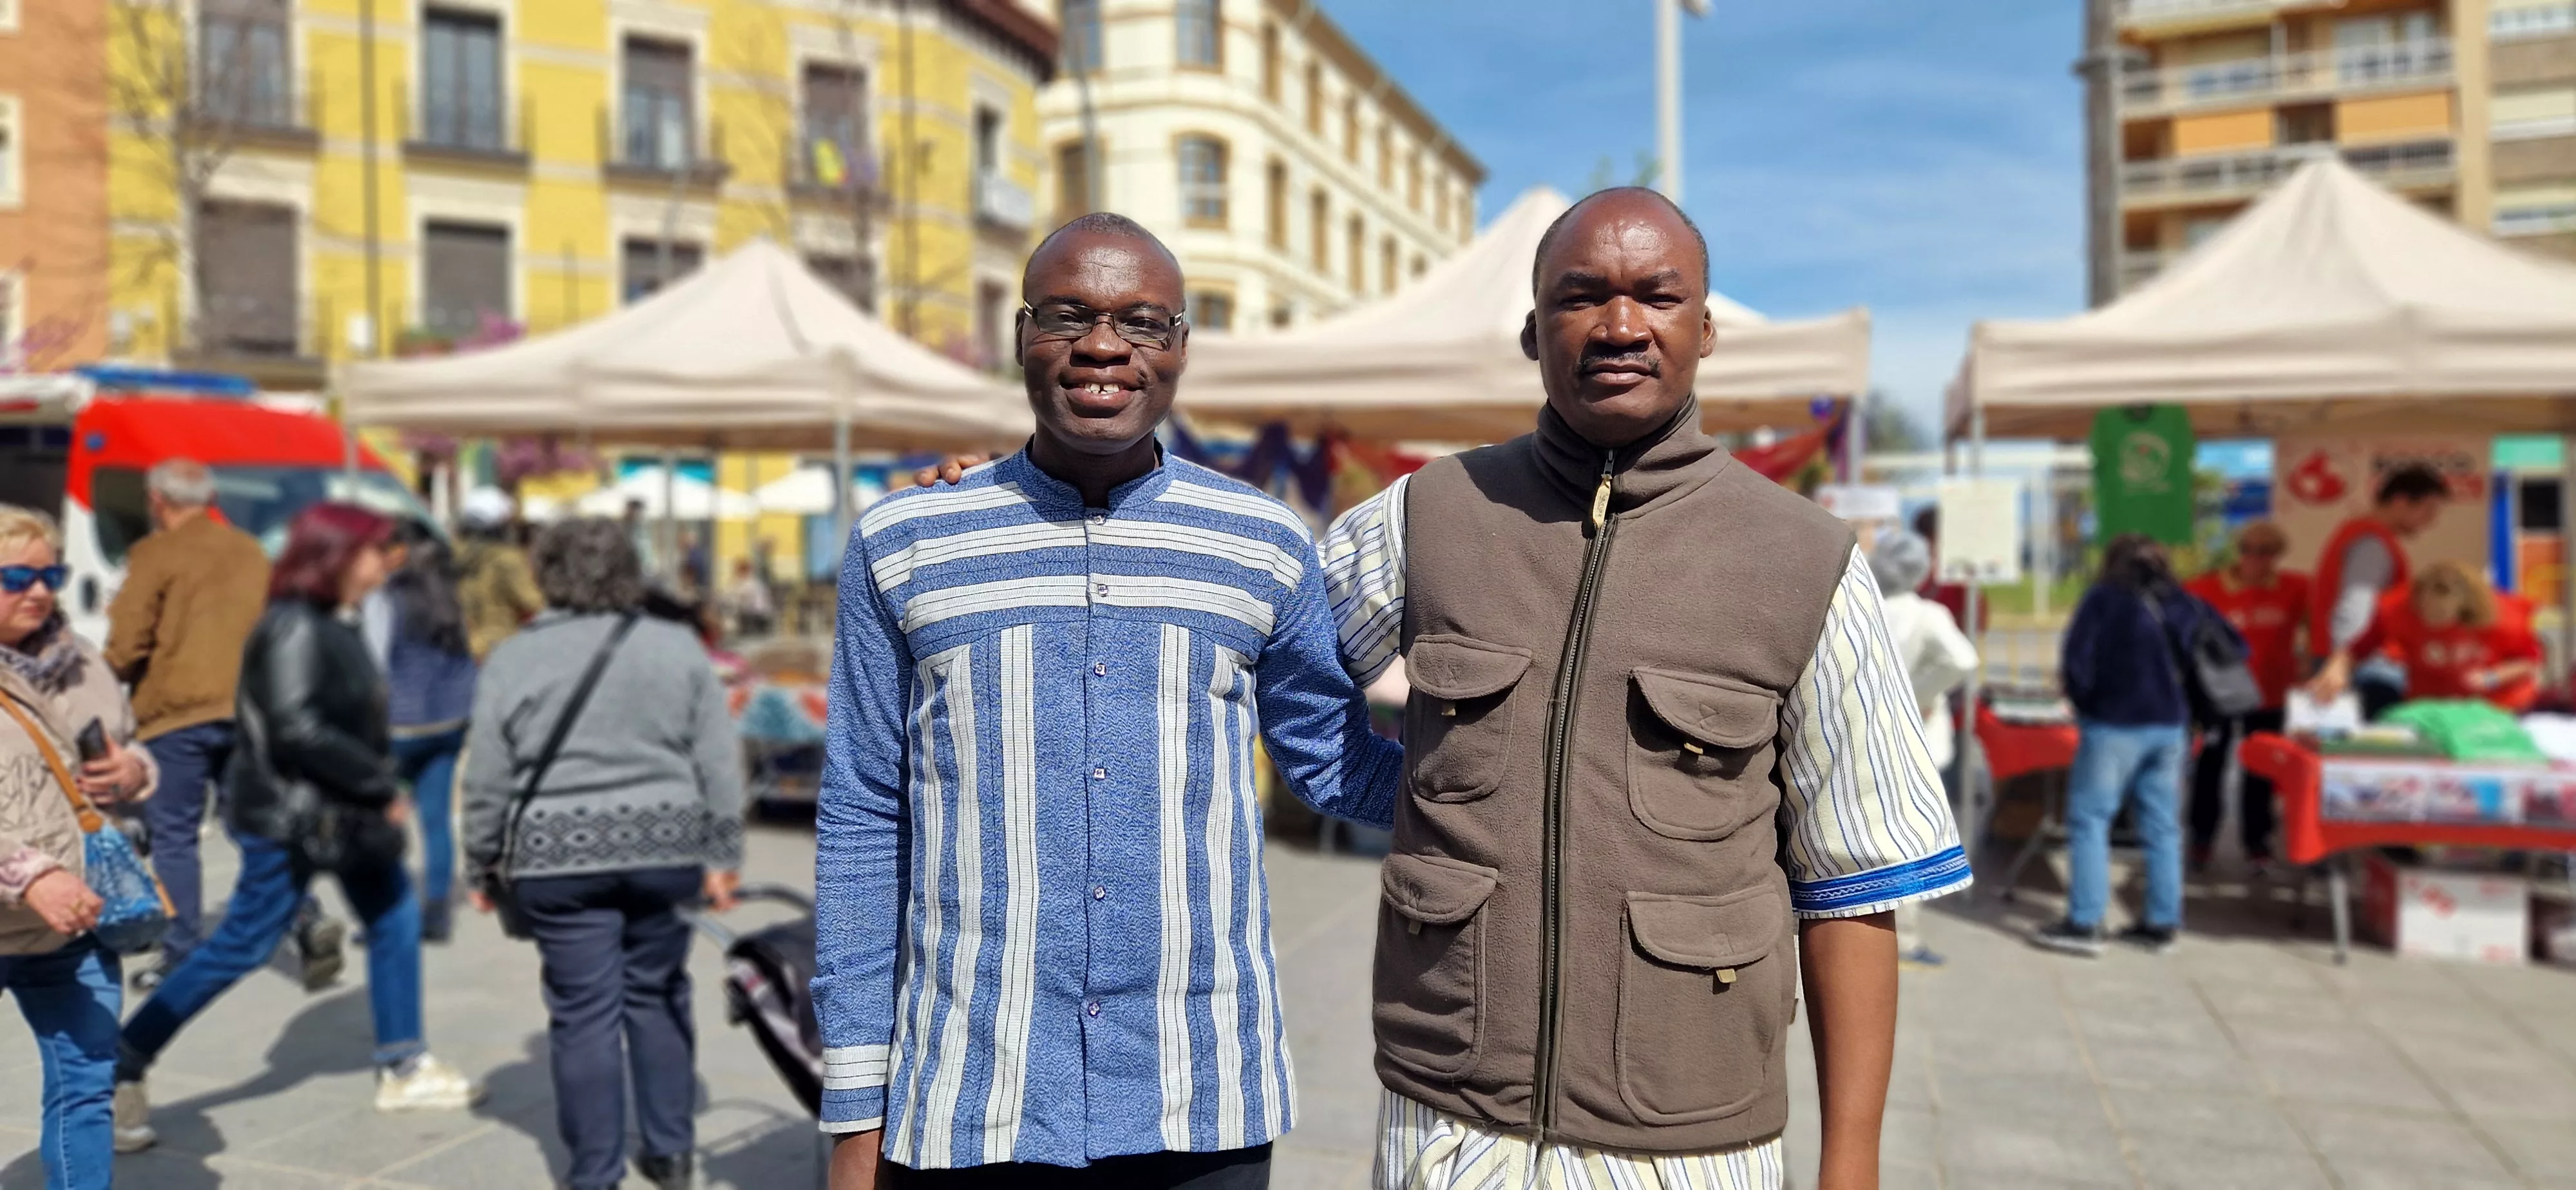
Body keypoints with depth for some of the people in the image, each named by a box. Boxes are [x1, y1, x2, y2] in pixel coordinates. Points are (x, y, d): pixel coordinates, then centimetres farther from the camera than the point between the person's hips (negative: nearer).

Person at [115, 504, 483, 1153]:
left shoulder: (331, 624, 9)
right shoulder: (296, 626, -20)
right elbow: (297, 729, -27)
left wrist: (375, 790, 5)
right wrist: (381, 786, -21)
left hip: (339, 808, 10)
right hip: (290, 814, -10)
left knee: (395, 918, 13)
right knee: (242, 946, -3)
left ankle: (403, 1068, 22)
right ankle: (121, 1068, 12)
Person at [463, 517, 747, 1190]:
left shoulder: (513, 659, 0)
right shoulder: (677, 647, 3)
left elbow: (487, 782, 1)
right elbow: (720, 763, 1)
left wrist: (482, 866, 12)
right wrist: (722, 855, 5)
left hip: (560, 856, -1)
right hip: (665, 846, 2)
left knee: (583, 1010, 4)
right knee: (657, 996, 14)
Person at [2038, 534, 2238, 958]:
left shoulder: (2104, 597, -6)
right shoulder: (2184, 603, 8)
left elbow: (2075, 662, -13)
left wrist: (2084, 703, 4)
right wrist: (2190, 706, 13)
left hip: (2114, 725, -5)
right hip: (2171, 726, 5)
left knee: (2089, 819, 0)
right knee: (2161, 825, 11)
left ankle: (2083, 924, -2)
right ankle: (2162, 923, 16)